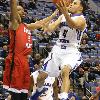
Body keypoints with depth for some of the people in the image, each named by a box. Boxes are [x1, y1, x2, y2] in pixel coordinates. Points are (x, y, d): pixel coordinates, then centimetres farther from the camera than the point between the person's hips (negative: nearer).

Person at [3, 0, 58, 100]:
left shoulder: (27, 26, 21)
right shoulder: (14, 24, -3)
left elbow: (40, 23, 35)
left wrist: (53, 15, 37)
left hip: (24, 61, 8)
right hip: (15, 61, -8)